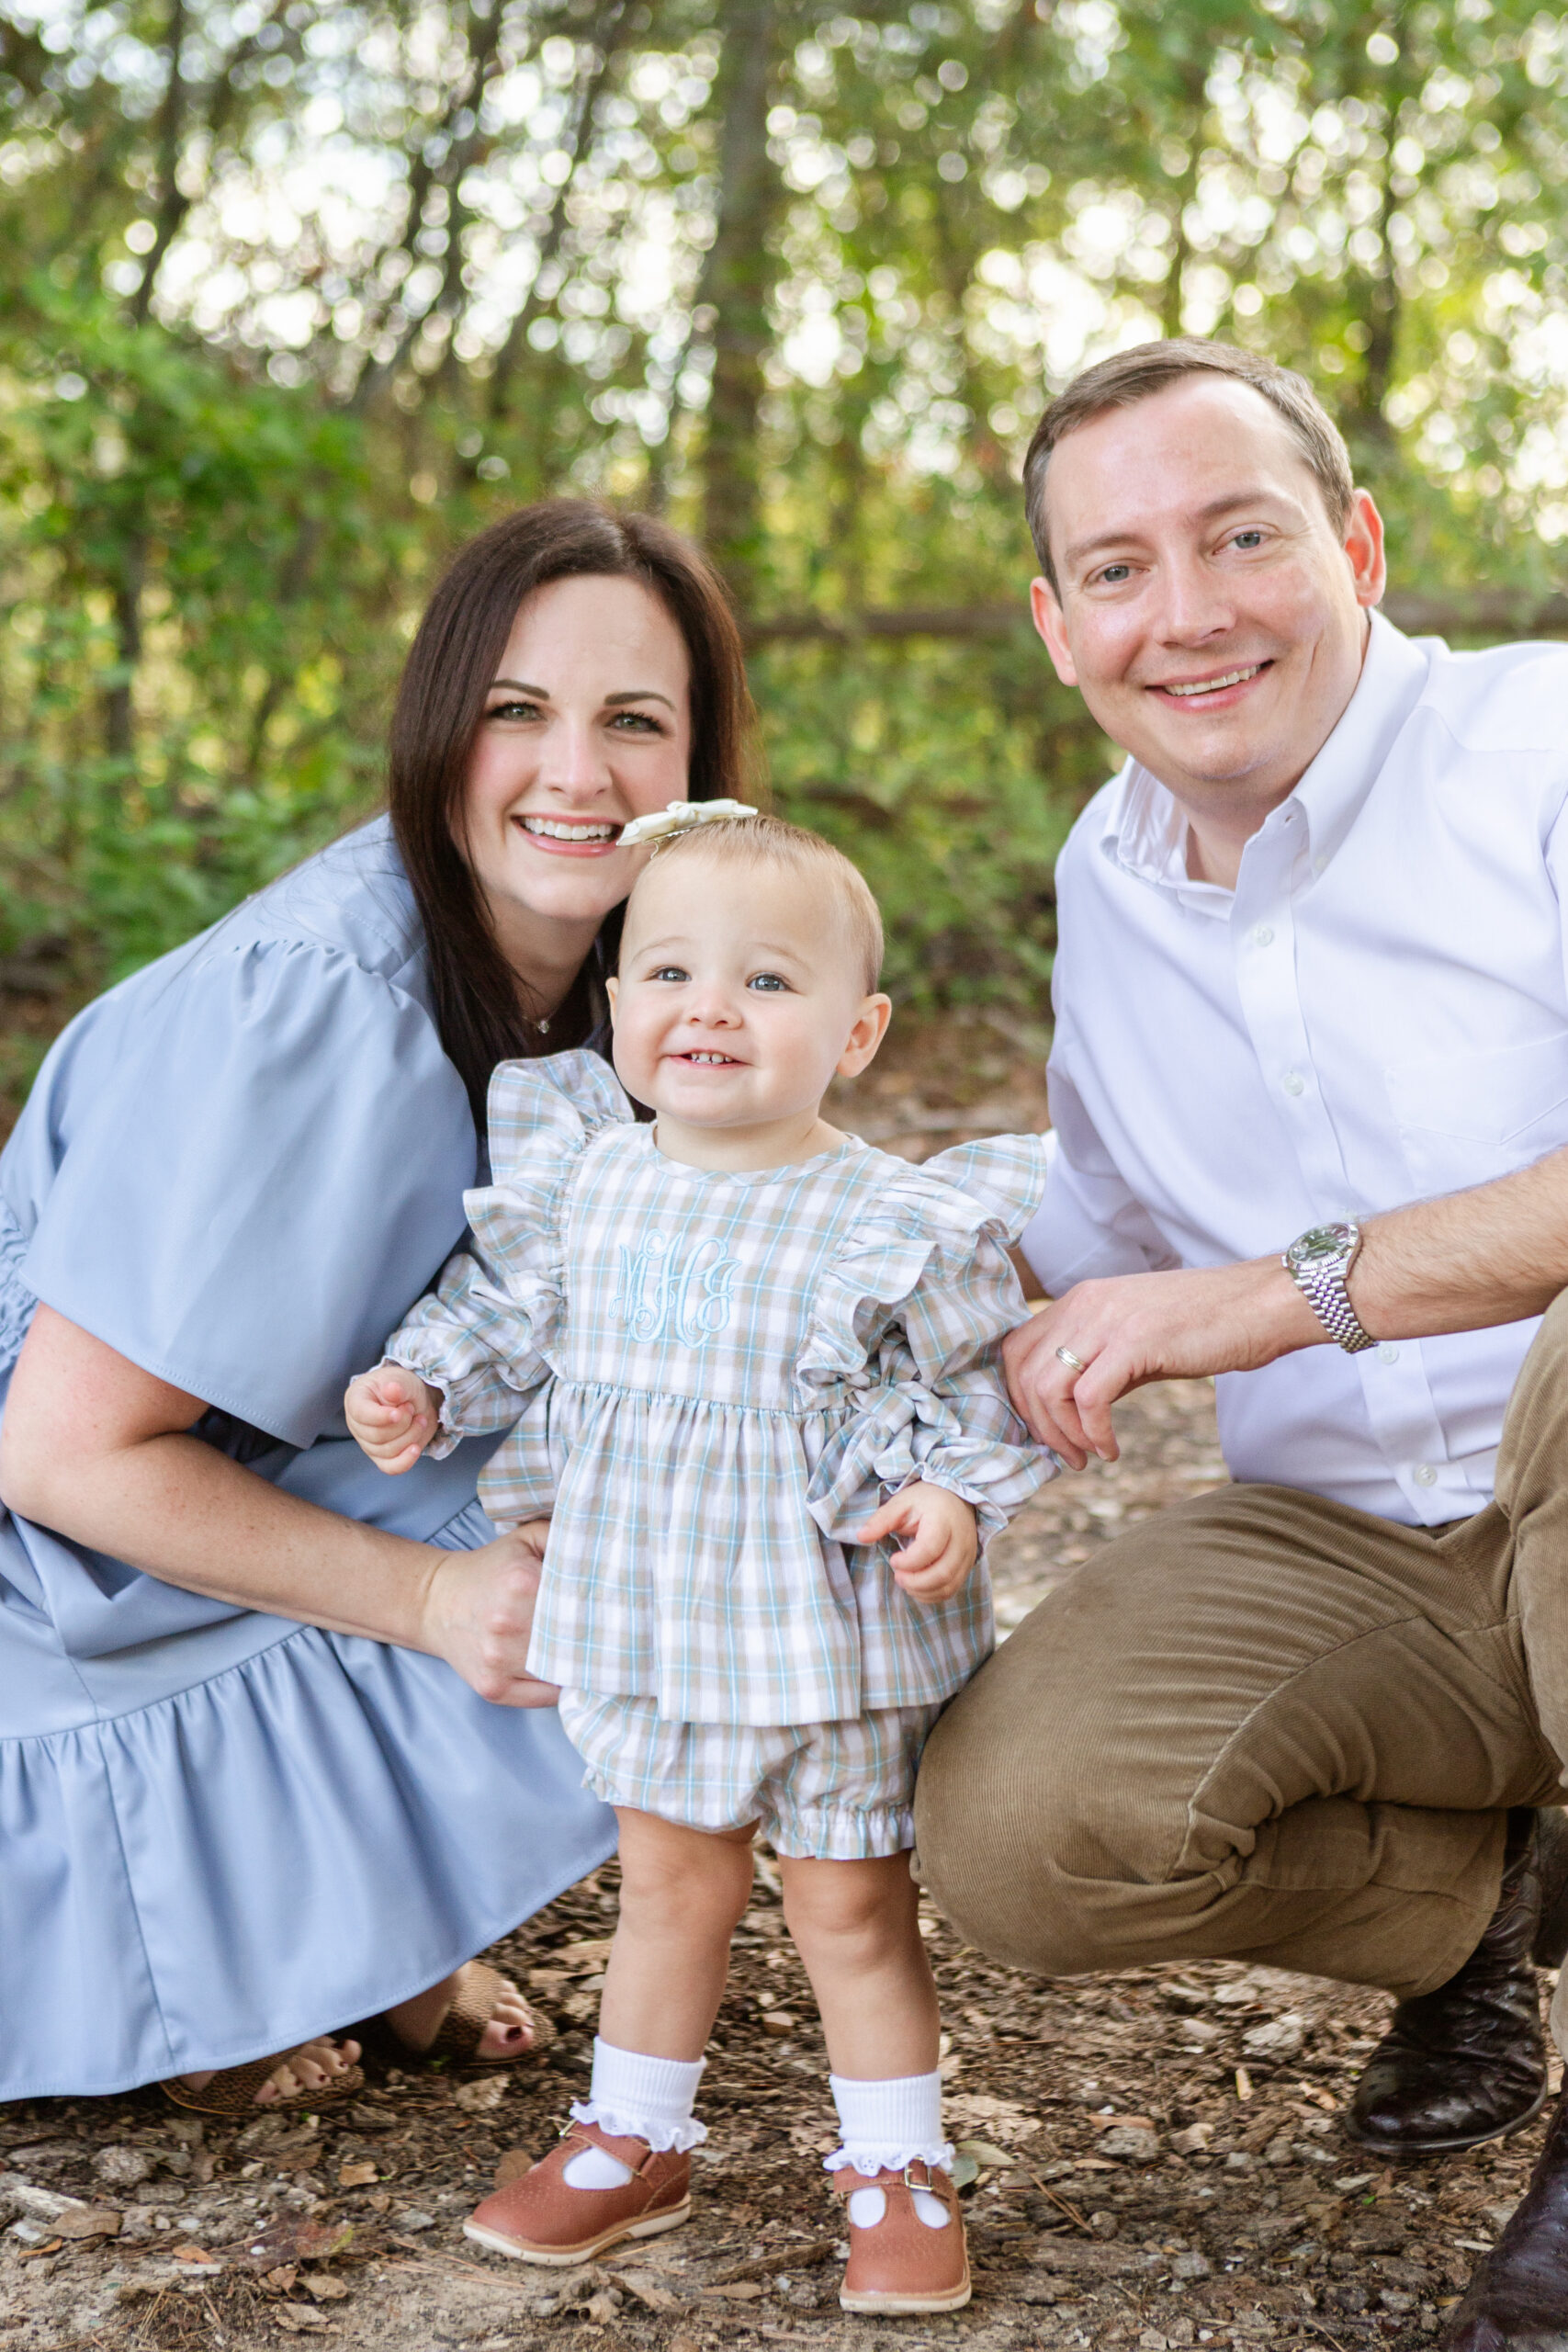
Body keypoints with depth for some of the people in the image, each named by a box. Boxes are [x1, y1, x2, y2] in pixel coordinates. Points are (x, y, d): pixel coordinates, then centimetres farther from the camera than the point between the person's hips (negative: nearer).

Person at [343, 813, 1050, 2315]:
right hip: (645, 1616, 4)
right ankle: (632, 2144, 35)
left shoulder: (897, 1221, -14)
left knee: (851, 1904, 8)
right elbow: (508, 1315, 12)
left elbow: (970, 1388, -7)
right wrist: (421, 1388, -4)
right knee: (668, 1880, 18)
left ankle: (898, 2176, 25)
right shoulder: (583, 1184, -3)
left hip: (826, 1625, -3)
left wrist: (949, 1497, -24)